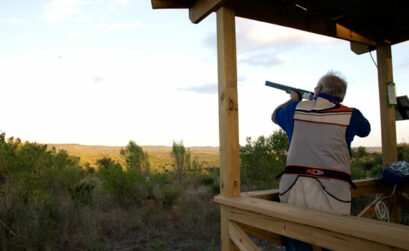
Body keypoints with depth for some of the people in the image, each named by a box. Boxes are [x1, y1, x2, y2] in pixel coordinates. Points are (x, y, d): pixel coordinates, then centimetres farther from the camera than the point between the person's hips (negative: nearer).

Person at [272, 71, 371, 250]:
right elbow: (365, 131, 29)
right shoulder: (350, 114, 4)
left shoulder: (297, 108, 7)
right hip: (332, 196, -1)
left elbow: (275, 116, 30)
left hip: (293, 190, 1)